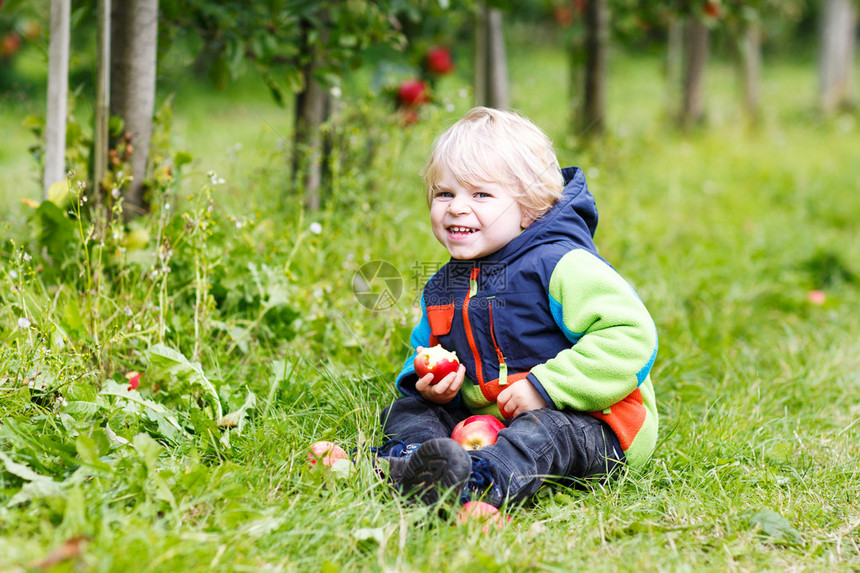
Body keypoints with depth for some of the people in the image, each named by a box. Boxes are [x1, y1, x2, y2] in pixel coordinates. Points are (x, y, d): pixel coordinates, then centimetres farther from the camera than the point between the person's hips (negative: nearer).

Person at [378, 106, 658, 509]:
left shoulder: (559, 265, -15)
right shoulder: (441, 288, 10)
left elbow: (629, 334, -23)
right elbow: (423, 352, 25)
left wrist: (544, 386, -25)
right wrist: (426, 379, -3)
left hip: (588, 422, -8)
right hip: (486, 419, 8)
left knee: (542, 430, -38)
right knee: (408, 409, 1)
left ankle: (478, 482, -69)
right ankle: (413, 454, -32)